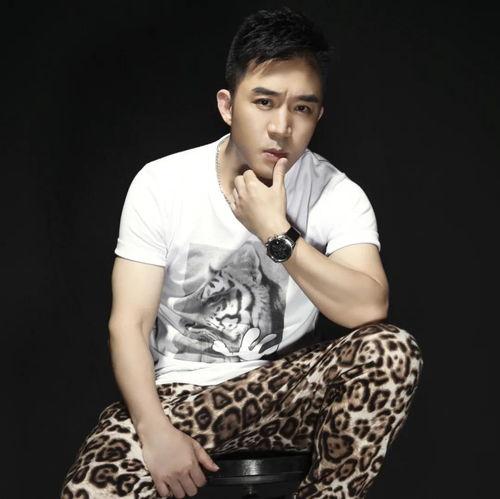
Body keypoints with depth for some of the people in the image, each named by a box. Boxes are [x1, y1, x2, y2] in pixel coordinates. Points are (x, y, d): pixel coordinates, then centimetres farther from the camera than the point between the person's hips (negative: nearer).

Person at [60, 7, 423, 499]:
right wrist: (156, 431, -23)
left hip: (282, 388, 1)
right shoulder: (160, 183, -9)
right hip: (174, 391, -1)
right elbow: (129, 324, -11)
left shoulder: (337, 195, -9)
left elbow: (370, 310, -23)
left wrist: (277, 233, -26)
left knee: (393, 351, -27)